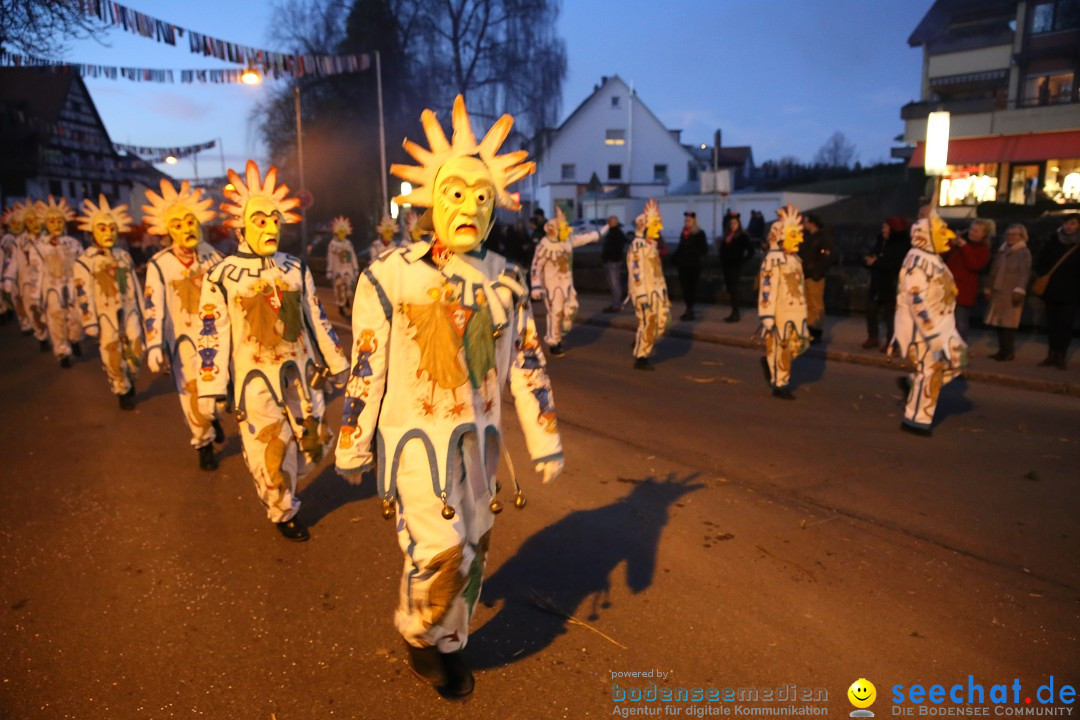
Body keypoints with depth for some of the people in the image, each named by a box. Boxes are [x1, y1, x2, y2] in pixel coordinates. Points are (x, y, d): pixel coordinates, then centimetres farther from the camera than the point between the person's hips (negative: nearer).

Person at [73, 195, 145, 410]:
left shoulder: (123, 255, 9)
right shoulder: (84, 261, -5)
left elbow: (134, 285, 15)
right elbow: (83, 294, -7)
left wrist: (140, 311, 16)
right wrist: (89, 322, -9)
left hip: (128, 311, 3)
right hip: (105, 315, -3)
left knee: (135, 351, 4)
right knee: (113, 356, 3)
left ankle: (130, 381, 32)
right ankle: (123, 392, 21)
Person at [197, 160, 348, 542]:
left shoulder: (296, 269, 5)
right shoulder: (222, 275, -7)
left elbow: (316, 318, 11)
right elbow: (213, 333, -6)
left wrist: (335, 362, 12)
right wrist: (212, 388, -8)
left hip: (300, 371, 4)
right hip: (256, 379, -4)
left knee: (315, 443, 12)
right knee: (272, 453, 3)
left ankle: (273, 479, 41)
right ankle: (284, 513, 29)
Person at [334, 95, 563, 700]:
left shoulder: (507, 281, 2)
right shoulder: (392, 277, -10)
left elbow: (528, 364, 6)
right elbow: (366, 370, -5)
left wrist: (545, 442, 6)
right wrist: (354, 448, 1)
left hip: (480, 438, 5)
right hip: (416, 436, -4)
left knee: (473, 549, 13)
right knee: (440, 549, -14)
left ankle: (449, 645, 39)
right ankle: (419, 633, 20)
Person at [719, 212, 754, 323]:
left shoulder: (742, 236, -3)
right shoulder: (726, 237, 14)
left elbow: (751, 251, -5)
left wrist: (742, 261, -9)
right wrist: (721, 265, 6)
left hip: (735, 267, -6)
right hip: (726, 266, 6)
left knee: (733, 289, -8)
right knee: (730, 289, 8)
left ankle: (735, 314, -2)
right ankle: (734, 313, 16)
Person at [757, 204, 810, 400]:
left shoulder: (794, 258, 14)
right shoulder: (773, 260, -15)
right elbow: (767, 289, -19)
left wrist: (803, 312, 23)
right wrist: (767, 317, -21)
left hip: (796, 312, 9)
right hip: (780, 314, -9)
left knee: (800, 344, 10)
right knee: (780, 349, 1)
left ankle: (769, 362, 30)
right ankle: (779, 385, 12)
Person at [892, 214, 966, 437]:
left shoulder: (932, 258, 14)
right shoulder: (919, 260, -19)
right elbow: (916, 298, -27)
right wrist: (930, 331, -30)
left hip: (937, 323, 10)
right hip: (922, 325, -10)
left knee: (957, 356, 11)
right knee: (931, 370, -6)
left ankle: (913, 382, 20)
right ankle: (917, 420, 3)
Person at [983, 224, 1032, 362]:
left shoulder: (1024, 252, -3)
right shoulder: (1001, 250, 17)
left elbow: (1024, 273, -13)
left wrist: (1020, 290, -24)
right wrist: (989, 289, 20)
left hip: (1012, 292, -7)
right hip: (998, 291, 7)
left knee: (1008, 322, -7)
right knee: (999, 321, 6)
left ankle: (1009, 352, -1)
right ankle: (1002, 350, 13)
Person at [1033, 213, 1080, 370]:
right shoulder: (1053, 241, 4)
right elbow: (1041, 263, 10)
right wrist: (1042, 275, -5)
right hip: (1052, 290, 3)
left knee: (1065, 325, -3)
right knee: (1052, 324, 8)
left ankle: (1061, 356, 4)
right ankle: (1052, 355, 16)